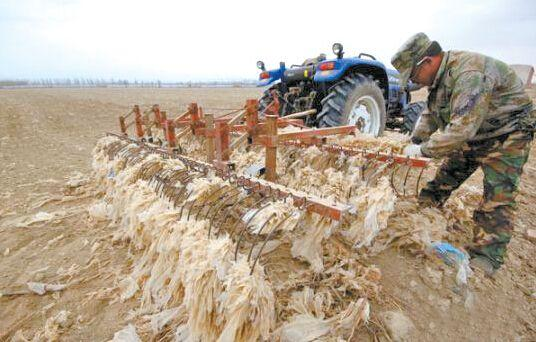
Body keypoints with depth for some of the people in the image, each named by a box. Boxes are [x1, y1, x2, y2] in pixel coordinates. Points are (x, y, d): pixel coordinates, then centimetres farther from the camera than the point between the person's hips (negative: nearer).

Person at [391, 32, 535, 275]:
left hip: (505, 136, -8)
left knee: (497, 199, -6)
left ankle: (485, 259, 2)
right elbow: (431, 114, 10)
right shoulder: (440, 76, -3)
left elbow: (462, 128, -39)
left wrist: (424, 150, -29)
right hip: (471, 135, 8)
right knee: (446, 176, 14)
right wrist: (415, 142, 0)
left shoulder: (470, 73, -33)